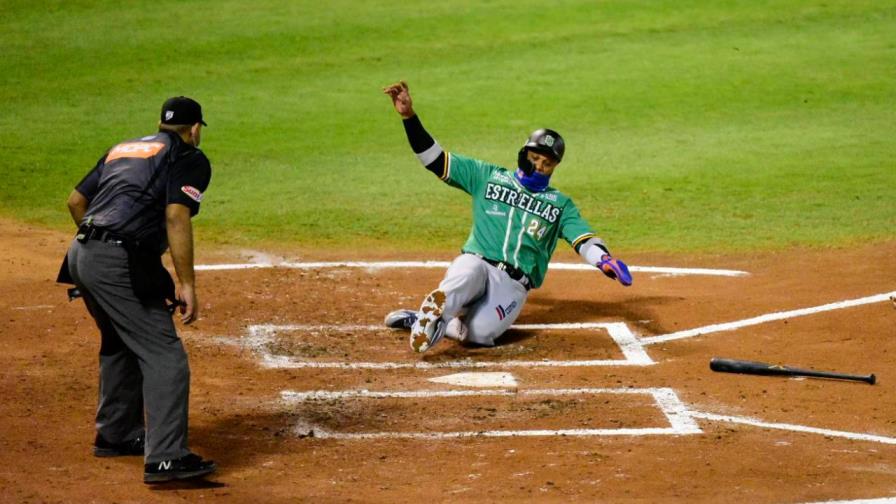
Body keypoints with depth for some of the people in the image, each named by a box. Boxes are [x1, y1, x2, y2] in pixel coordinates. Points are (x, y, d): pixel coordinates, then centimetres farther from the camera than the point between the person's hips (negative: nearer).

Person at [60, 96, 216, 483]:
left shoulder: (123, 148, 25)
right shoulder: (190, 158, 2)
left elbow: (76, 201, 24)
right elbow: (176, 217, -13)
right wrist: (186, 284, -15)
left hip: (81, 256, 9)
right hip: (121, 266, -8)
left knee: (120, 345, 28)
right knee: (164, 357, -9)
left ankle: (115, 435, 38)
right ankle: (165, 459, -18)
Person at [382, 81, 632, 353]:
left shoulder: (560, 204, 15)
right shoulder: (488, 176, 13)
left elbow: (583, 237, 0)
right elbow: (435, 159, 8)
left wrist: (605, 261, -24)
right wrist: (409, 116, -5)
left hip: (513, 285, 1)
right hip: (475, 262, -1)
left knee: (480, 332, -27)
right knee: (464, 278, -41)